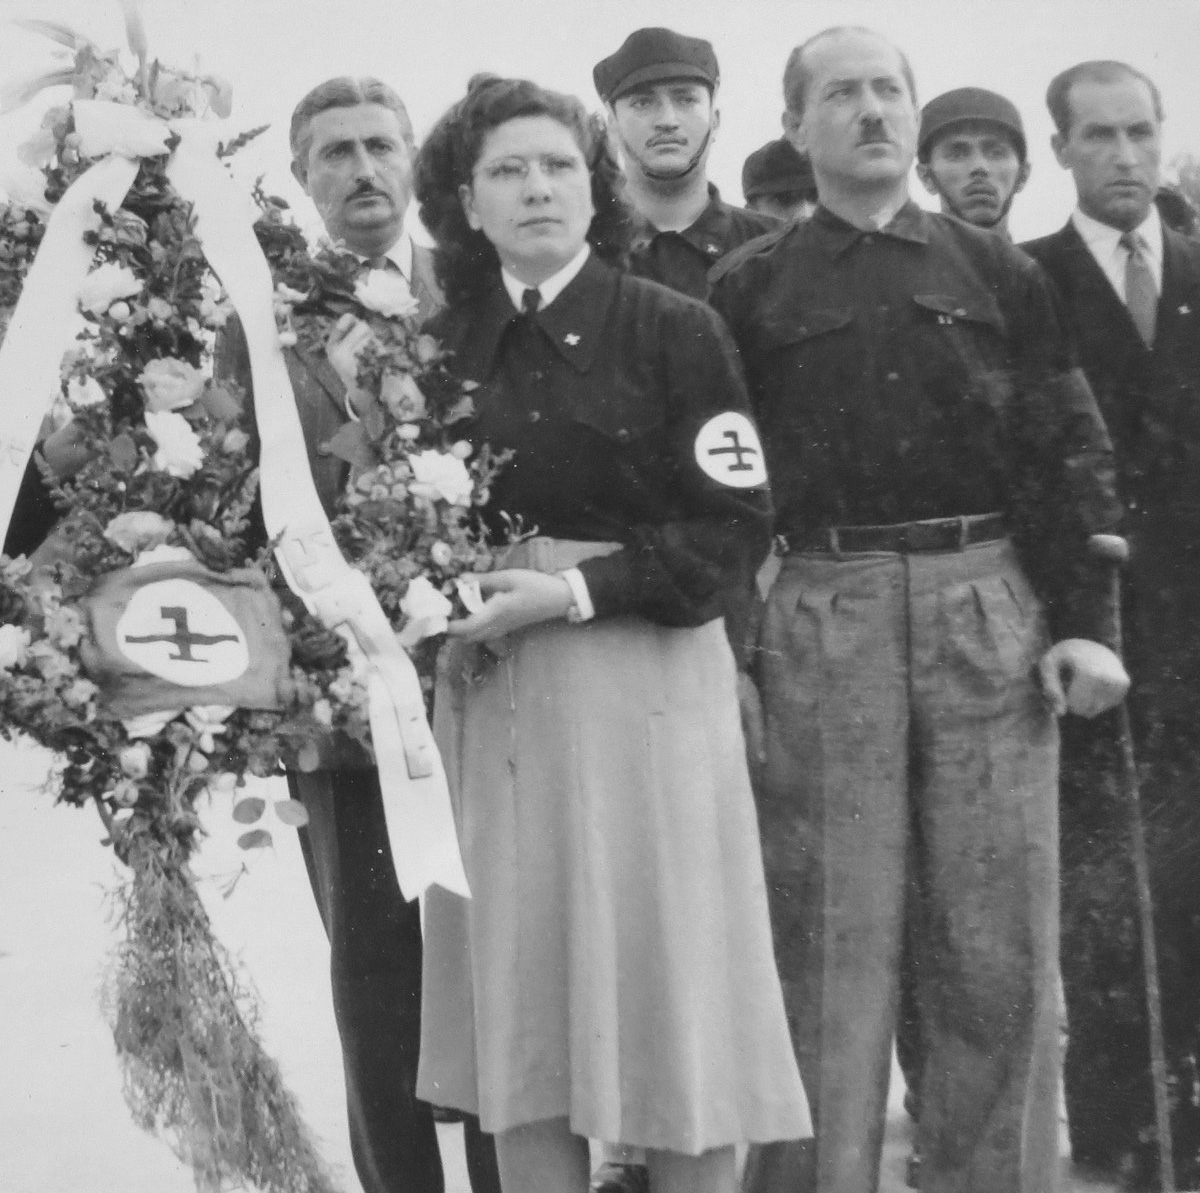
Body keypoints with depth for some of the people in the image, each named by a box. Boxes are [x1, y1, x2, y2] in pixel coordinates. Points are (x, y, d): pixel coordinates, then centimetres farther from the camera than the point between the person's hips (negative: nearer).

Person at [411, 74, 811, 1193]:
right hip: (491, 697, 4)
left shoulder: (676, 329, -3)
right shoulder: (446, 343, 9)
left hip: (646, 684, -3)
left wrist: (581, 590, -16)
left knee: (666, 975, 0)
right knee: (520, 998, 5)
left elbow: (736, 523, -8)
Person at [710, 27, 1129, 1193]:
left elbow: (1073, 453, 8)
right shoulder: (749, 287, 9)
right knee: (831, 937, 0)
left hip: (992, 605, 1)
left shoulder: (995, 270, 12)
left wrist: (1084, 620, -1)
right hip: (825, 611, -1)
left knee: (997, 941, 2)